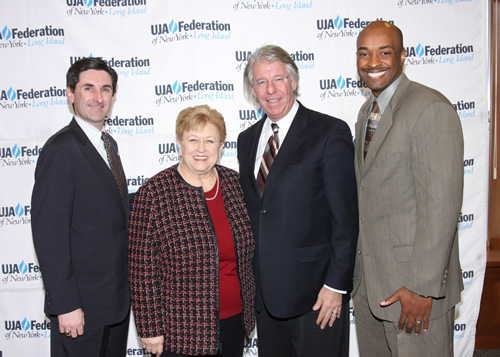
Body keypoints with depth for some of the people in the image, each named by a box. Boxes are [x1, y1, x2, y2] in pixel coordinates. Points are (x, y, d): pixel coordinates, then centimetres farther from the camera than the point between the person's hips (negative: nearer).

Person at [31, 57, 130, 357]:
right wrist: (65, 306, -20)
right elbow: (49, 234, -20)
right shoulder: (61, 149, -18)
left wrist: (125, 287, 14)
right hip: (82, 304, -8)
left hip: (118, 296, 8)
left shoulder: (108, 144, 10)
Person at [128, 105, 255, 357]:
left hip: (234, 321, 5)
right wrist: (150, 329, -10)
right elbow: (142, 268, -11)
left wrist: (250, 305, 12)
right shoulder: (153, 193, -13)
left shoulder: (236, 184, 0)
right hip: (181, 331, -4)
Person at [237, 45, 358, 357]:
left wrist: (336, 285, -13)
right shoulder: (247, 140, 10)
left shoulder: (331, 132, -9)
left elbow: (346, 218, -11)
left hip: (315, 289, -5)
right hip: (265, 291, 6)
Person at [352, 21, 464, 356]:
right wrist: (359, 262, 13)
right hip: (368, 278, 8)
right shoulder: (368, 112, 12)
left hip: (414, 282, -8)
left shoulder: (431, 109, -15)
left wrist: (422, 287, -21)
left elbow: (441, 203, -20)